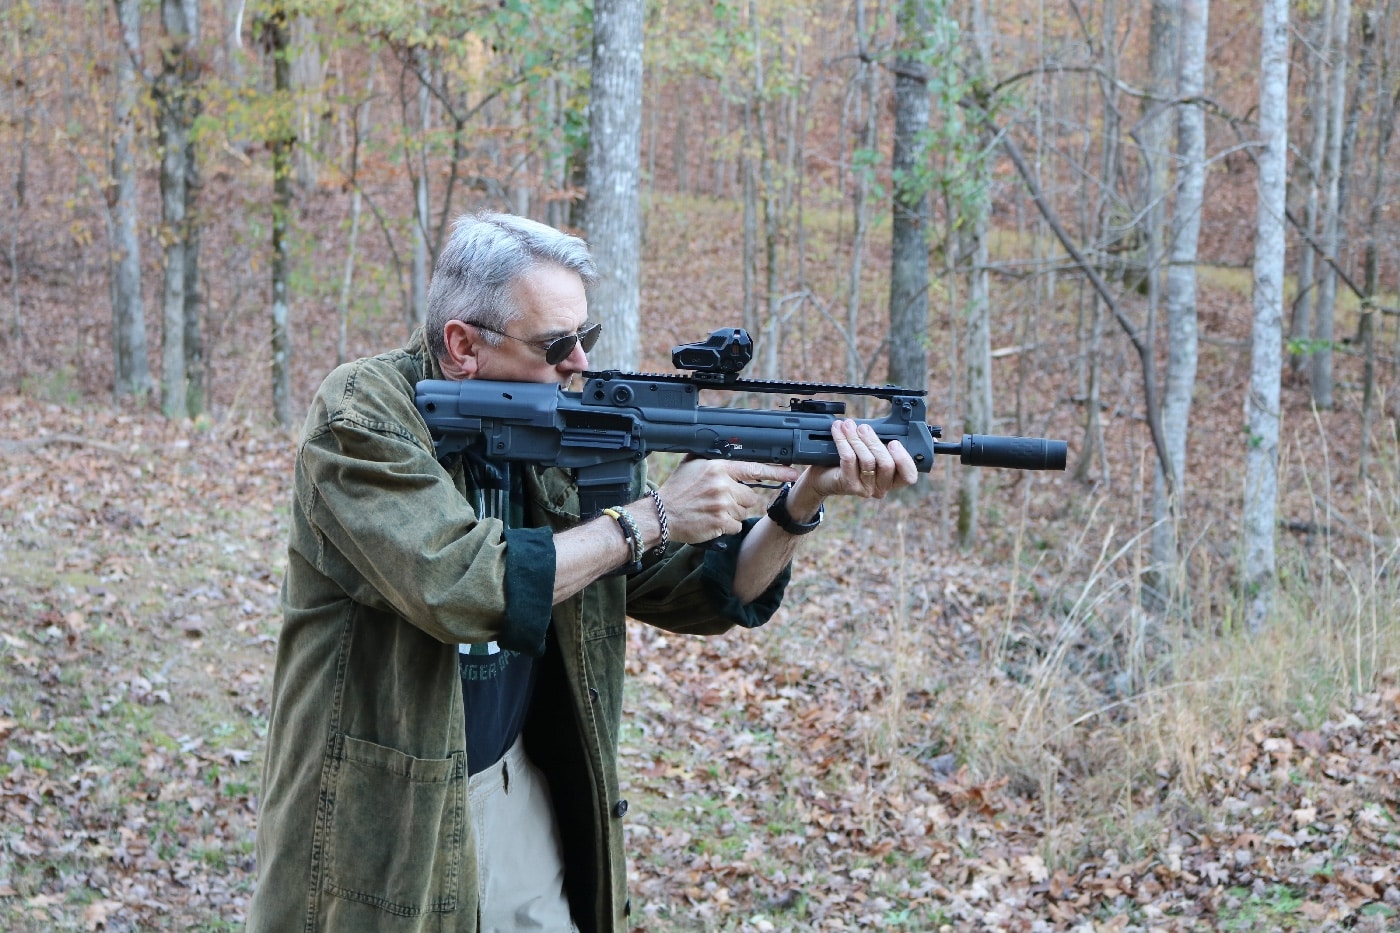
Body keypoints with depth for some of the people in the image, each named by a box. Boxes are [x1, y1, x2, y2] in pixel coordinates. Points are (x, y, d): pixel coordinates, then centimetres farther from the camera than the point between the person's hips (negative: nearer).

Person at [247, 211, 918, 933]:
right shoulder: (361, 418, -16)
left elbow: (706, 593, 5)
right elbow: (464, 587, -30)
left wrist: (806, 497, -11)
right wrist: (652, 517, -22)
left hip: (519, 794, 6)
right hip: (376, 820, -5)